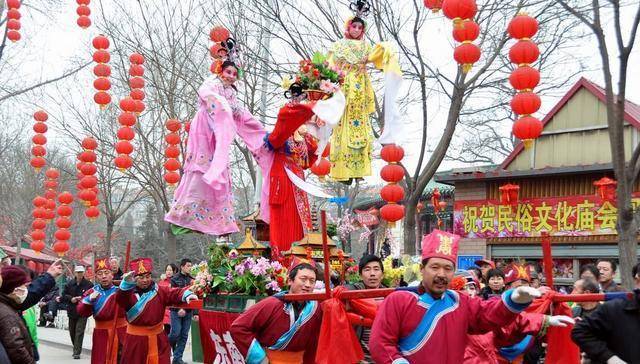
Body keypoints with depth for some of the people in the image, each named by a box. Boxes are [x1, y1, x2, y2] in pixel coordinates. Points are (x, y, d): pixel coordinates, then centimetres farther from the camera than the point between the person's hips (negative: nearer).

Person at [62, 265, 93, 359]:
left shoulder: (88, 284, -5)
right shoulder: (69, 284, 3)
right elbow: (64, 295, 7)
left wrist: (82, 298, -18)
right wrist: (71, 299, -11)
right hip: (72, 311, 4)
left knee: (79, 332, -11)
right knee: (72, 332, 16)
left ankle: (77, 352, -10)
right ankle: (76, 348, 35)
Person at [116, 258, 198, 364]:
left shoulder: (159, 291, 1)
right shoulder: (129, 293, -5)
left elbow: (174, 293, -14)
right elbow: (120, 298, -26)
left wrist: (186, 294, -37)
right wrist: (127, 284, -47)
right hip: (135, 340, -1)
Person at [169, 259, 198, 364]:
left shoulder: (192, 279, 8)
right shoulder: (175, 279, -5)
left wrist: (195, 313, 6)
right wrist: (178, 309, -21)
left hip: (188, 312, 4)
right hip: (176, 311, -4)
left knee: (184, 336, 4)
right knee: (175, 333, -8)